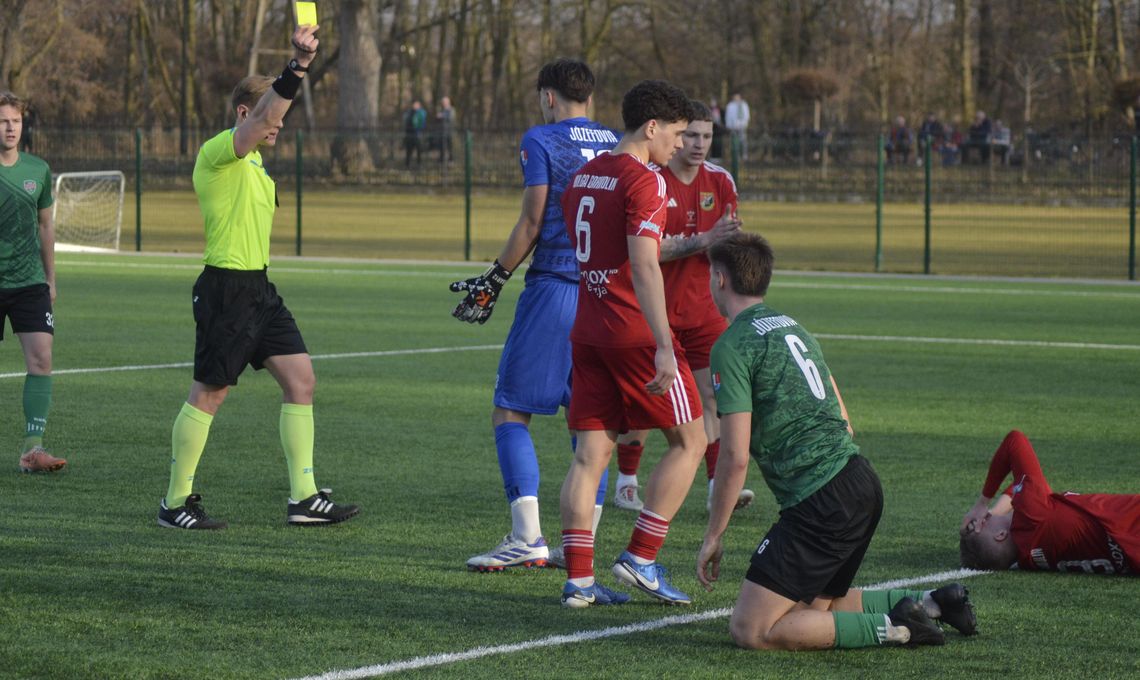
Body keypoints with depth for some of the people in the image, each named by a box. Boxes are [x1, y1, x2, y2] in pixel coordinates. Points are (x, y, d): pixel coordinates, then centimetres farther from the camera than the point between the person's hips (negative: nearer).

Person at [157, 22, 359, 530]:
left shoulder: (253, 162, 17)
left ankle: (303, 498, 6)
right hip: (226, 288, -10)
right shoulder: (219, 151, -13)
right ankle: (175, 503, 8)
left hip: (258, 288, 10)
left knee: (300, 379, 4)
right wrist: (298, 66, -39)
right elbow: (265, 113, -29)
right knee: (208, 393, -3)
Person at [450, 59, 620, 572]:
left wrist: (494, 280, -1)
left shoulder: (540, 141, -4)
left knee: (510, 412, -1)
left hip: (554, 288, -6)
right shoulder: (618, 145, 12)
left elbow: (532, 223, -8)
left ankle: (527, 538, -13)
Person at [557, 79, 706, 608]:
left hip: (586, 331, 8)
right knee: (689, 440, 5)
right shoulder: (643, 181, -12)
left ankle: (578, 579, -1)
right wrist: (664, 347, -26)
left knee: (590, 453, 5)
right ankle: (640, 559, 0)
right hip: (634, 334, -8)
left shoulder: (582, 177, 14)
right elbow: (643, 267, -21)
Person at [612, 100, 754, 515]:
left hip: (702, 310, 4)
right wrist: (702, 241, -26)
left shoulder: (720, 181, 4)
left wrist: (729, 237, -19)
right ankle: (626, 484, 15)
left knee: (713, 396, -5)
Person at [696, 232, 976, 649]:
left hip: (821, 502, -9)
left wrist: (713, 536, -4)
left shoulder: (732, 346, -8)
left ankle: (893, 629, -12)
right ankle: (932, 603, 13)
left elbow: (735, 457, -12)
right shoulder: (792, 327, 19)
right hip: (861, 480, 9)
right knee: (812, 607, 25)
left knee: (750, 631, -8)